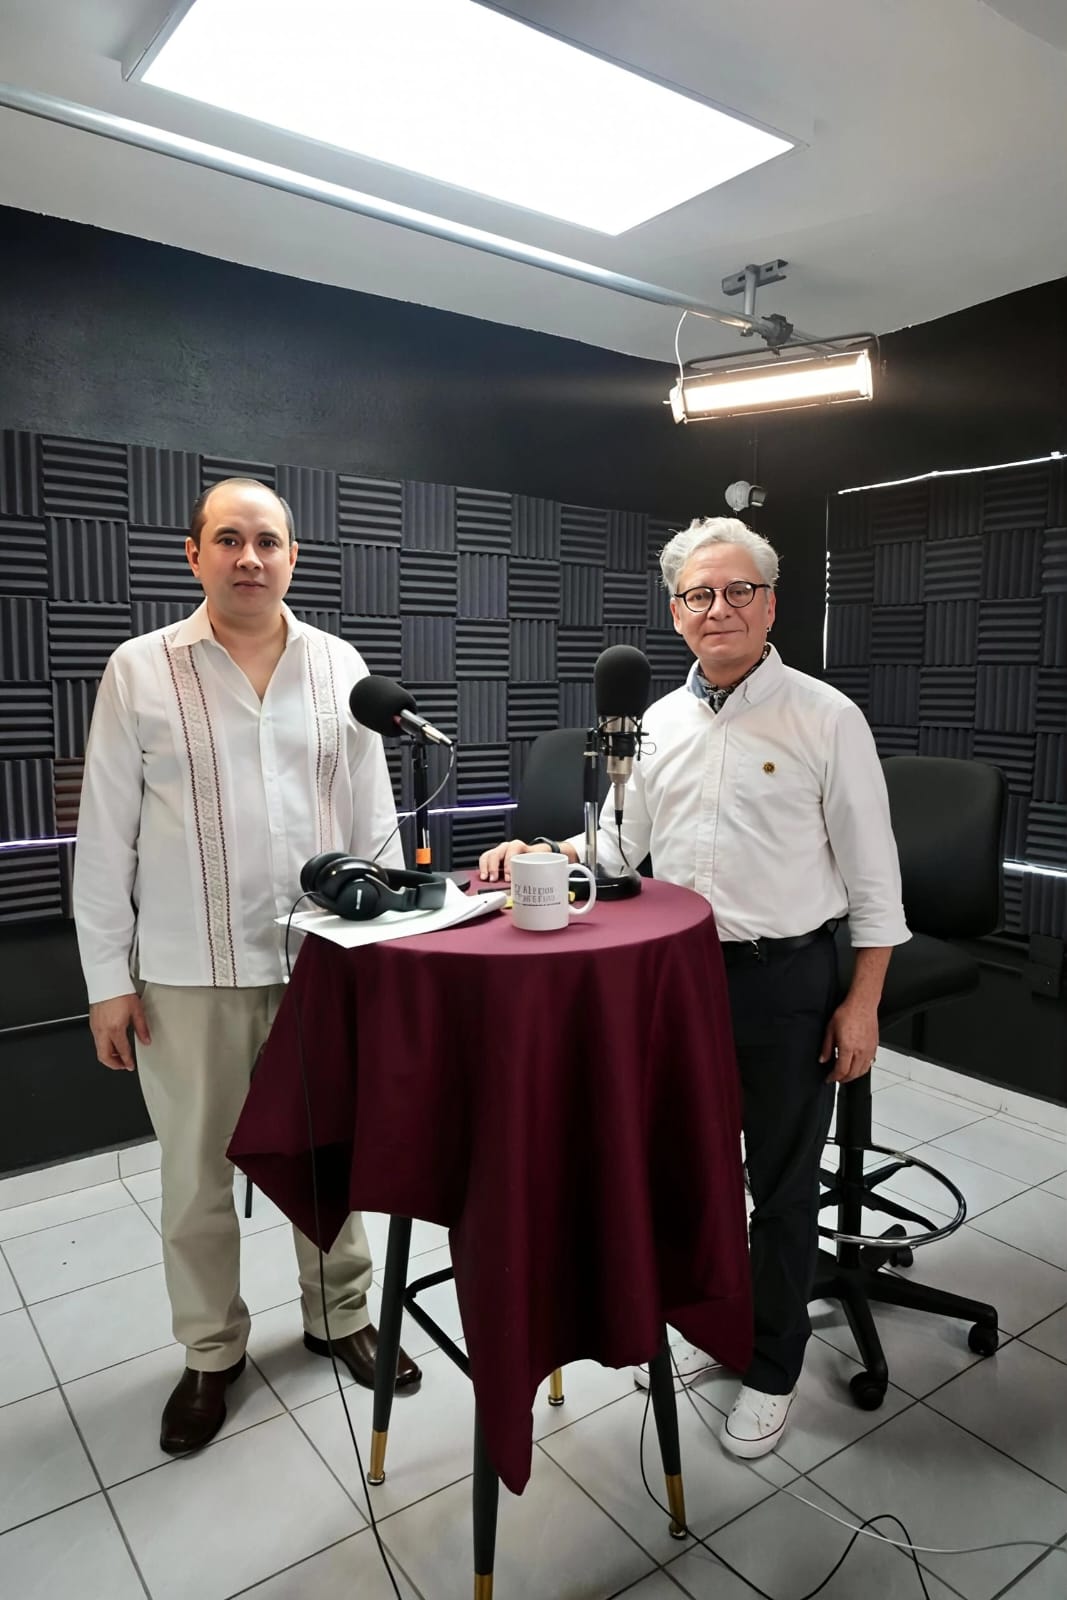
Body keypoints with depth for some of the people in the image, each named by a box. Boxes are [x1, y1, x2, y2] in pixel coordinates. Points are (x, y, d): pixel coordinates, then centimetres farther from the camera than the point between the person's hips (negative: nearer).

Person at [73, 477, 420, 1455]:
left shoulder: (340, 667, 3)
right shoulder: (140, 672, -2)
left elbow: (374, 817, 6)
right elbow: (106, 836, -1)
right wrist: (107, 978, -3)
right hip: (188, 970, -1)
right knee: (198, 1171, 12)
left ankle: (341, 1316, 37)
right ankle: (212, 1353, 34)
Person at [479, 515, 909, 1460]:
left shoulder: (825, 717, -9)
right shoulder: (658, 722, 6)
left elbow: (872, 874, -7)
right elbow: (619, 844, 12)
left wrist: (863, 1002, -10)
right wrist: (538, 857, -5)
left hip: (788, 977, -4)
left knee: (781, 1181, 10)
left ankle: (772, 1368, 31)